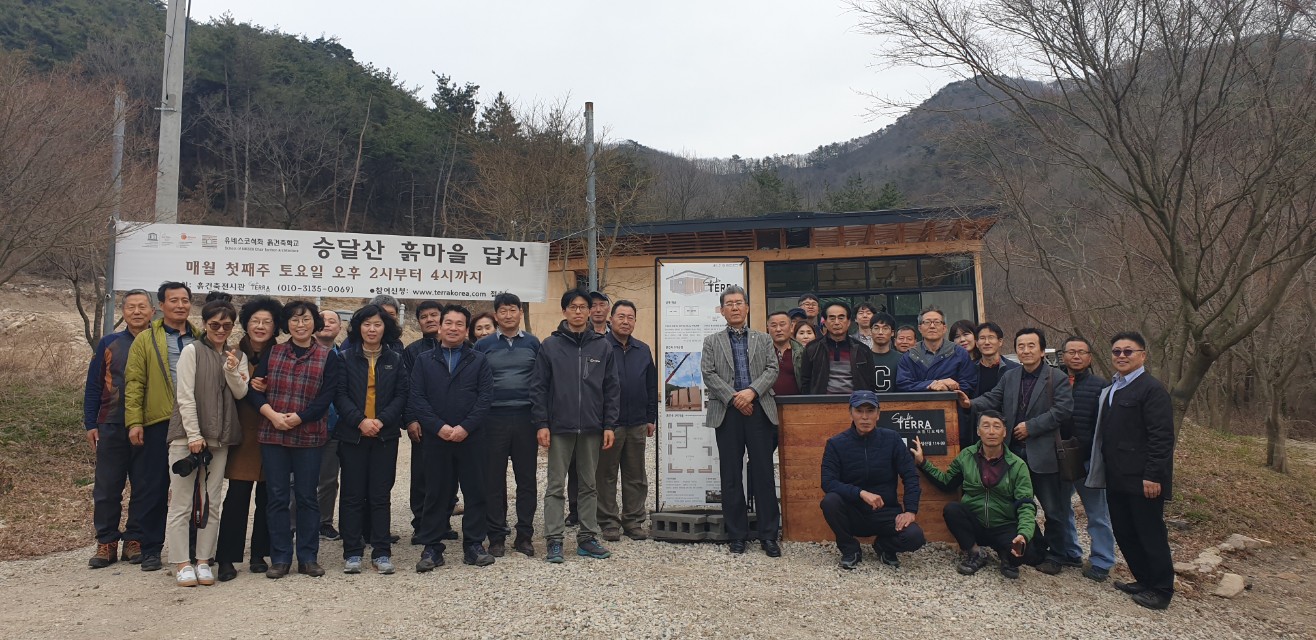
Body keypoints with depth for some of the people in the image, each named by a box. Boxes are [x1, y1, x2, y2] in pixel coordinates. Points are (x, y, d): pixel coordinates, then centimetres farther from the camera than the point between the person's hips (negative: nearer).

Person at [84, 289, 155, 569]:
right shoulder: (109, 344, 4)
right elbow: (94, 386, 6)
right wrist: (90, 424, 2)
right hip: (112, 427, 1)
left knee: (144, 487, 6)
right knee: (107, 487, 5)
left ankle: (135, 540, 16)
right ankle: (106, 543, 15)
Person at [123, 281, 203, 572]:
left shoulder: (201, 339, 10)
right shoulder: (145, 340, 5)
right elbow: (134, 382, 0)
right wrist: (134, 421, -8)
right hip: (159, 423, -2)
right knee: (154, 487, 5)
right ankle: (151, 549, 16)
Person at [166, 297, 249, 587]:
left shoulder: (237, 356, 12)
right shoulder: (192, 351, -2)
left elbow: (240, 394, 3)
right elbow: (185, 396, -7)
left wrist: (232, 371, -15)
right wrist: (194, 435, -12)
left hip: (219, 438, 4)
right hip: (187, 435, -4)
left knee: (211, 503, 7)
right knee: (182, 502, -1)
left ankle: (204, 561, 14)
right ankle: (182, 563, 6)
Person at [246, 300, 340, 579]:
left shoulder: (327, 357, 2)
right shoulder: (272, 352, 9)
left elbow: (326, 397, -5)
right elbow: (254, 388, 3)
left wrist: (297, 418, -15)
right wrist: (273, 415, -13)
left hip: (309, 436, -1)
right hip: (272, 435, 2)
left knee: (307, 497, 5)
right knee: (277, 497, 6)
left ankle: (308, 557, 15)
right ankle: (280, 558, 15)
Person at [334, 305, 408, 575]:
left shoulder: (395, 360, 8)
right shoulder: (345, 358, 3)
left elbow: (402, 394, 1)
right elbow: (339, 394, -4)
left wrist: (381, 420, -13)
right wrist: (360, 420, -16)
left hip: (385, 435, 1)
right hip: (351, 434, -1)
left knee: (381, 495, 4)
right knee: (353, 495, 3)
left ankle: (381, 552, 9)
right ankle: (352, 553, 11)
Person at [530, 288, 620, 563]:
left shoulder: (602, 346, 6)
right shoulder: (550, 345, 1)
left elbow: (611, 388, 6)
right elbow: (538, 387, -1)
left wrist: (609, 424, 0)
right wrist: (541, 424, -7)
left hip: (592, 428, 2)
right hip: (559, 427, -2)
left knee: (589, 486, 10)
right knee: (555, 486, 3)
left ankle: (587, 538, 19)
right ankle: (554, 541, 10)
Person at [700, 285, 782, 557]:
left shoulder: (763, 339, 15)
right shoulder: (712, 341, 12)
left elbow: (772, 370, 3)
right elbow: (709, 374, 1)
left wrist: (752, 391, -13)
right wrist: (733, 397, -11)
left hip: (759, 410, 0)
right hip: (727, 412, 0)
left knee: (764, 473, 0)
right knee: (731, 476, 4)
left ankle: (768, 535, 7)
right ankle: (737, 535, 12)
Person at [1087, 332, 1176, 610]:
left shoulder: (1151, 389, -11)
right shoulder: (1111, 389, 15)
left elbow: (1162, 436, -16)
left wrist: (1153, 476, -20)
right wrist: (1103, 470, 14)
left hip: (1142, 479, -8)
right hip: (1117, 477, 8)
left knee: (1150, 534, 3)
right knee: (1124, 532, 14)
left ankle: (1161, 589, 15)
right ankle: (1143, 580, 27)